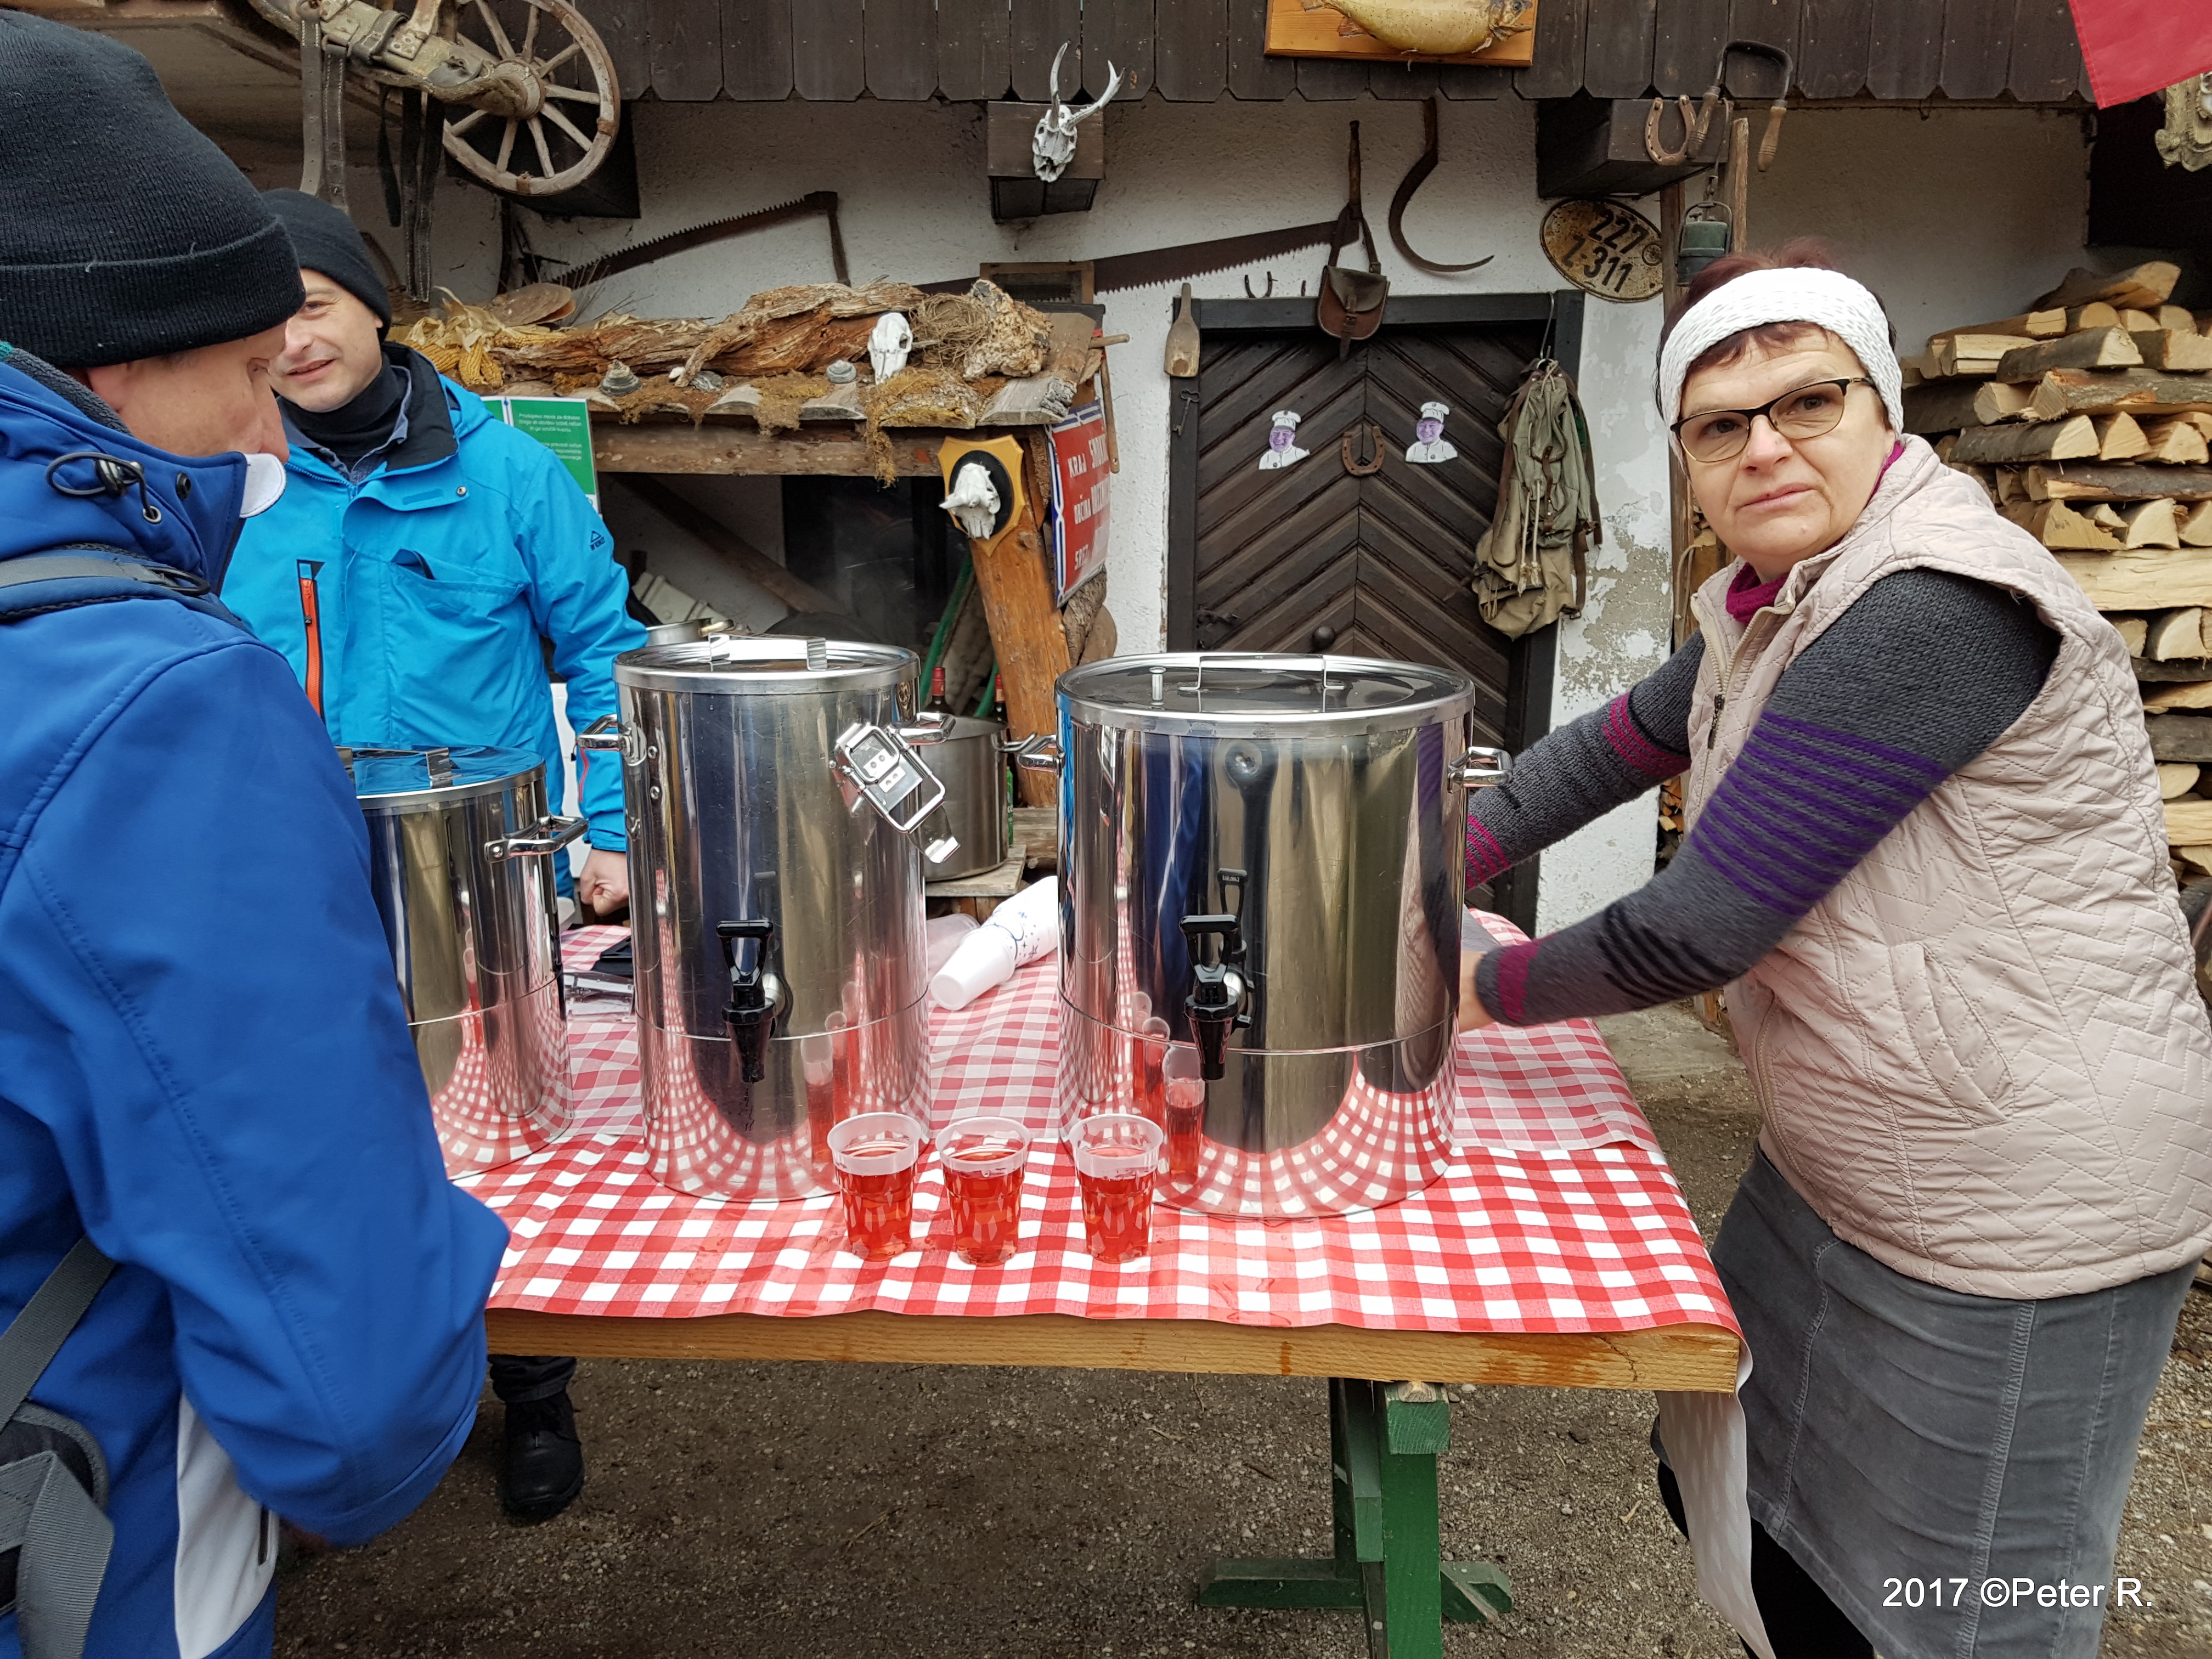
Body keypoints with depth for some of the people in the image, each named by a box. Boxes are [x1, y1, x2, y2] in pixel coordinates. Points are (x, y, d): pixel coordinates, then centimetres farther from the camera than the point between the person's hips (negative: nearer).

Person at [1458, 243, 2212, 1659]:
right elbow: (1613, 747, 17)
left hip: (2019, 1217, -9)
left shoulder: (1933, 612, -26)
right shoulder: (1776, 602, 5)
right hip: (1841, 1174, 9)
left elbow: (1692, 933, -26)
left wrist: (1485, 989, -9)